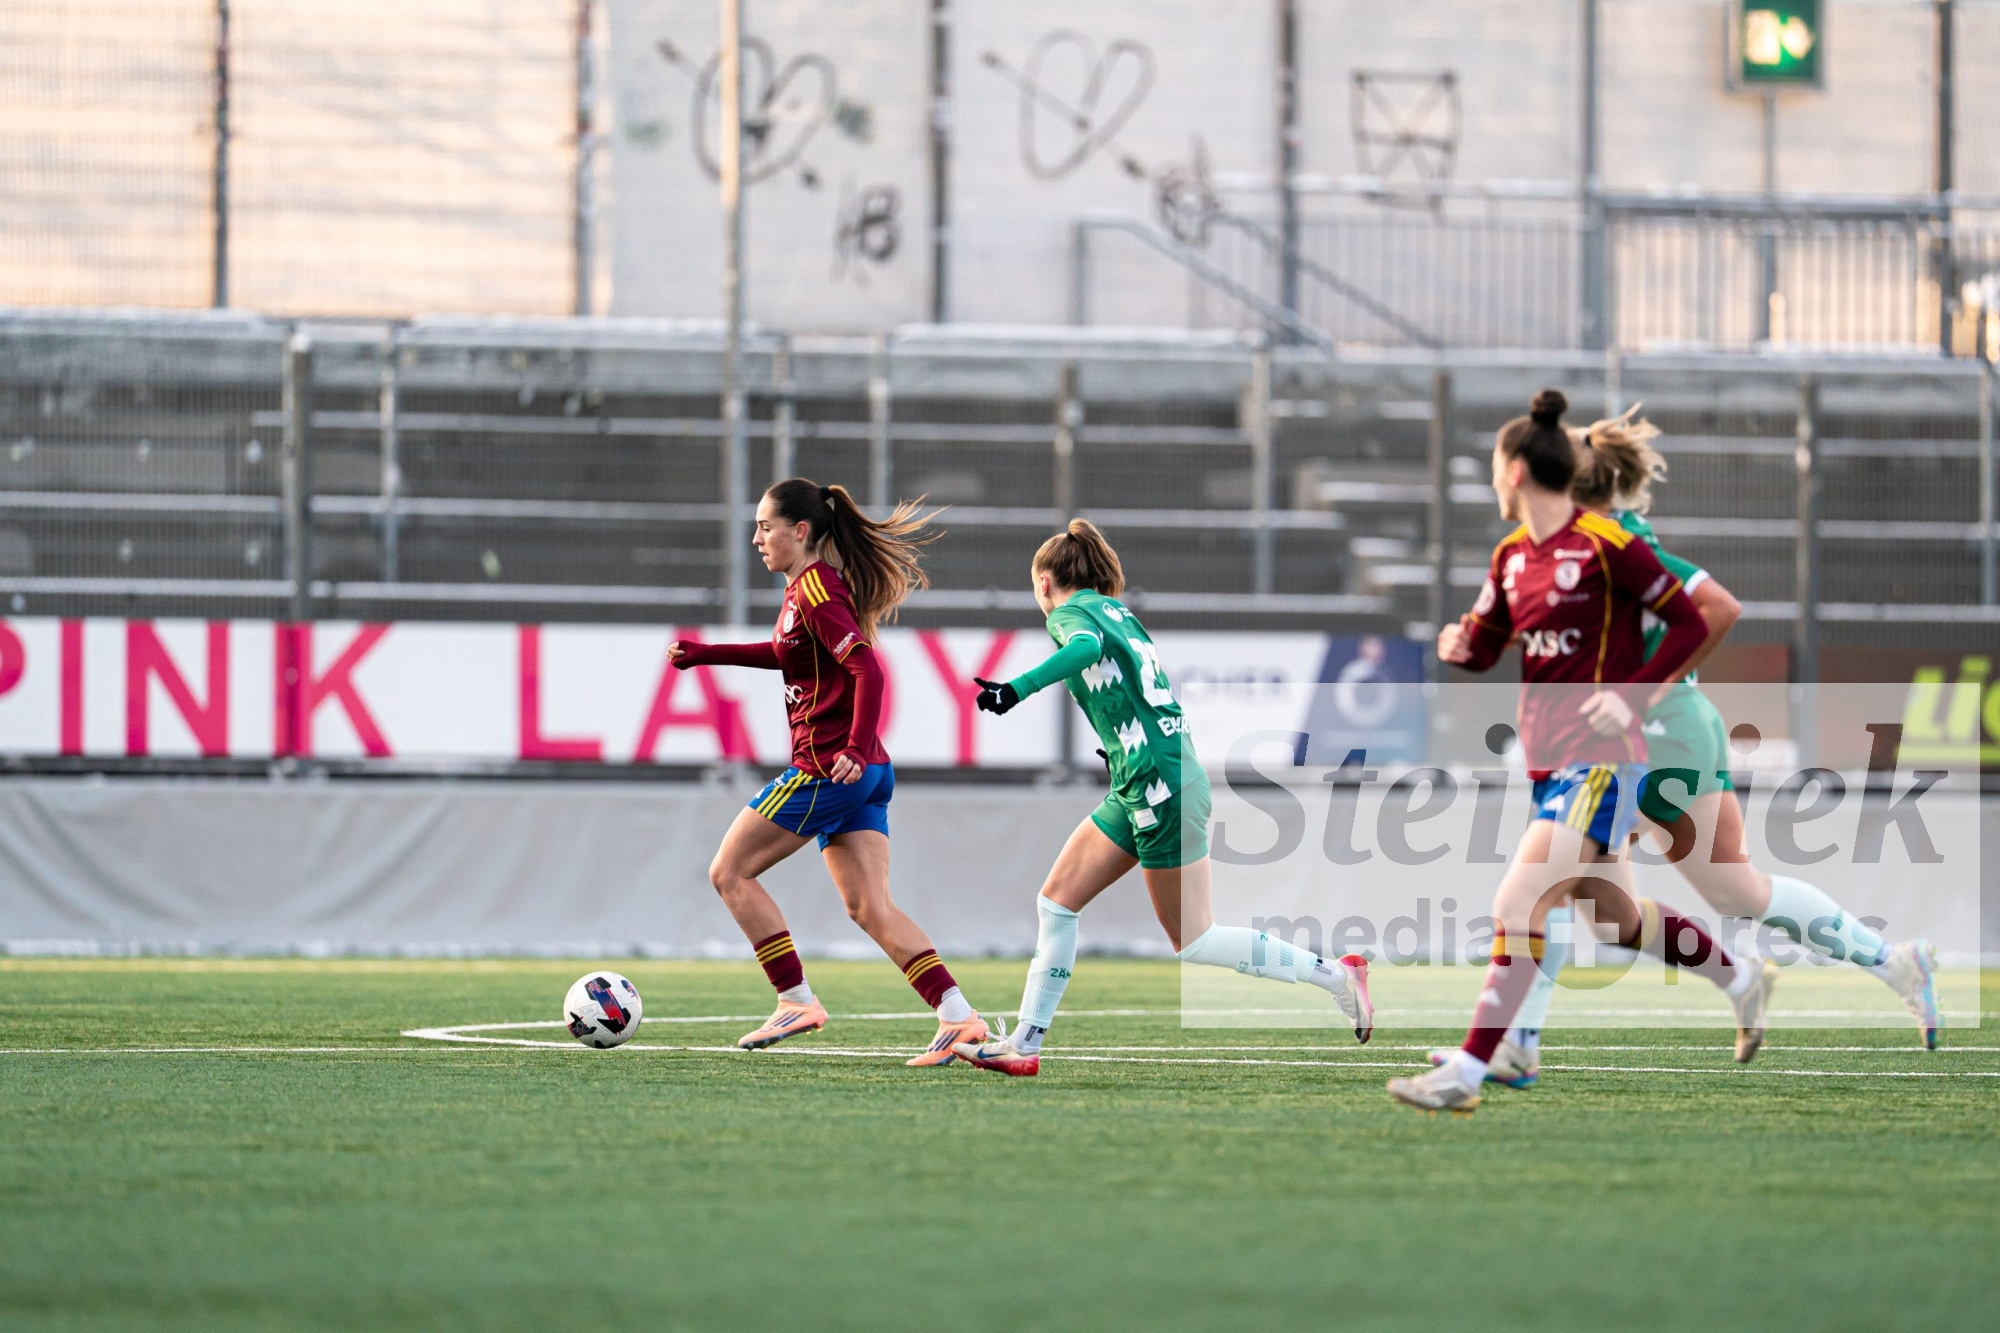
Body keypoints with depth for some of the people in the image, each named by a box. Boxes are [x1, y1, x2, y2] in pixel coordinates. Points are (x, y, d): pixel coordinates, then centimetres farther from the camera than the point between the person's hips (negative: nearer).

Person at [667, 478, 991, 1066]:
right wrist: (705, 653, 33)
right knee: (871, 908, 4)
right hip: (863, 774, 9)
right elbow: (788, 653, 34)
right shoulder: (809, 586, 15)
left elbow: (867, 669, -24)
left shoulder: (815, 591, -14)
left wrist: (856, 750, -30)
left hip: (827, 769, -9)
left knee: (730, 872, 2)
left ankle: (797, 1001, 0)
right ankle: (959, 1017, -8)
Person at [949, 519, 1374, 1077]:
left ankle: (1334, 975, 0)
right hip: (1140, 789, 9)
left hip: (1161, 786, -9)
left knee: (1193, 941, -4)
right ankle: (1025, 1044, 7)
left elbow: (1087, 647, -31)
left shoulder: (1071, 611, -7)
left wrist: (1017, 688, -42)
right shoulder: (1117, 610, 18)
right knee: (1056, 902, 7)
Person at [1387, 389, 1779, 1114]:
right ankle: (1743, 978, 41)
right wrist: (1459, 644, -5)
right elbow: (1485, 645, 18)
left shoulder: (1606, 546, -13)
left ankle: (1466, 1073, -17)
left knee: (1518, 904, -17)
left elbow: (1690, 623, -9)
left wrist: (1630, 697, -17)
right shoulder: (1512, 554, 10)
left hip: (1599, 762, -9)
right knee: (1617, 916, 19)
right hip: (1550, 760, 9)